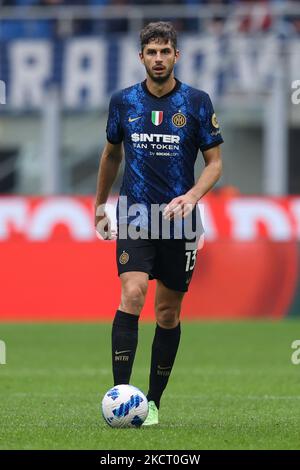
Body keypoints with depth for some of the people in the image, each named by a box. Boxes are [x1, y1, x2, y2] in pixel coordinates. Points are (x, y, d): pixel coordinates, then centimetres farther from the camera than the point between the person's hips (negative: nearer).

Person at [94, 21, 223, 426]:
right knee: (132, 294, -20)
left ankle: (153, 403, 16)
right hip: (135, 217, 0)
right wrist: (100, 204, 24)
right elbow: (111, 154, 19)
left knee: (169, 312, 6)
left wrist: (192, 196, -17)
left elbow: (215, 163, 1)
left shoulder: (197, 102, -2)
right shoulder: (123, 102, 3)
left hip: (179, 220, 0)